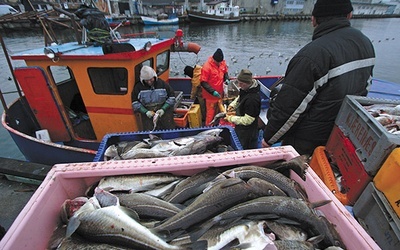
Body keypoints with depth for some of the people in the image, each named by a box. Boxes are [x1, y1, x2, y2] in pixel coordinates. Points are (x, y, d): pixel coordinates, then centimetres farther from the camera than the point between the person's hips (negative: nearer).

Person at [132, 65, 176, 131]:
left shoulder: (162, 84, 4)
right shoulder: (138, 87, 5)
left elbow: (171, 97, 6)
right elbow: (135, 103, 4)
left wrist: (163, 109, -8)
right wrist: (146, 112, -11)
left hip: (163, 109, 0)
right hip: (147, 111, 1)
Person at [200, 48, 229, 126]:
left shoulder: (223, 63, -5)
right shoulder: (206, 67, -23)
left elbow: (225, 72, 14)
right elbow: (203, 82, -21)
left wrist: (227, 79, -8)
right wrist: (213, 92, -28)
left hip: (220, 93, 7)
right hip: (210, 95, -7)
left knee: (217, 111, 24)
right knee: (210, 113, 6)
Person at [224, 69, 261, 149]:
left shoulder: (252, 99, -34)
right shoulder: (245, 89, -6)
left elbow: (247, 120, -29)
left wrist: (231, 118, -20)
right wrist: (232, 104, -1)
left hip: (247, 132, -9)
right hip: (241, 128, 9)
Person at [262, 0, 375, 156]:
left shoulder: (312, 54, -26)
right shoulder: (366, 43, 3)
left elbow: (289, 105, -23)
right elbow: (364, 87, 14)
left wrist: (269, 137, -9)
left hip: (306, 145, -8)